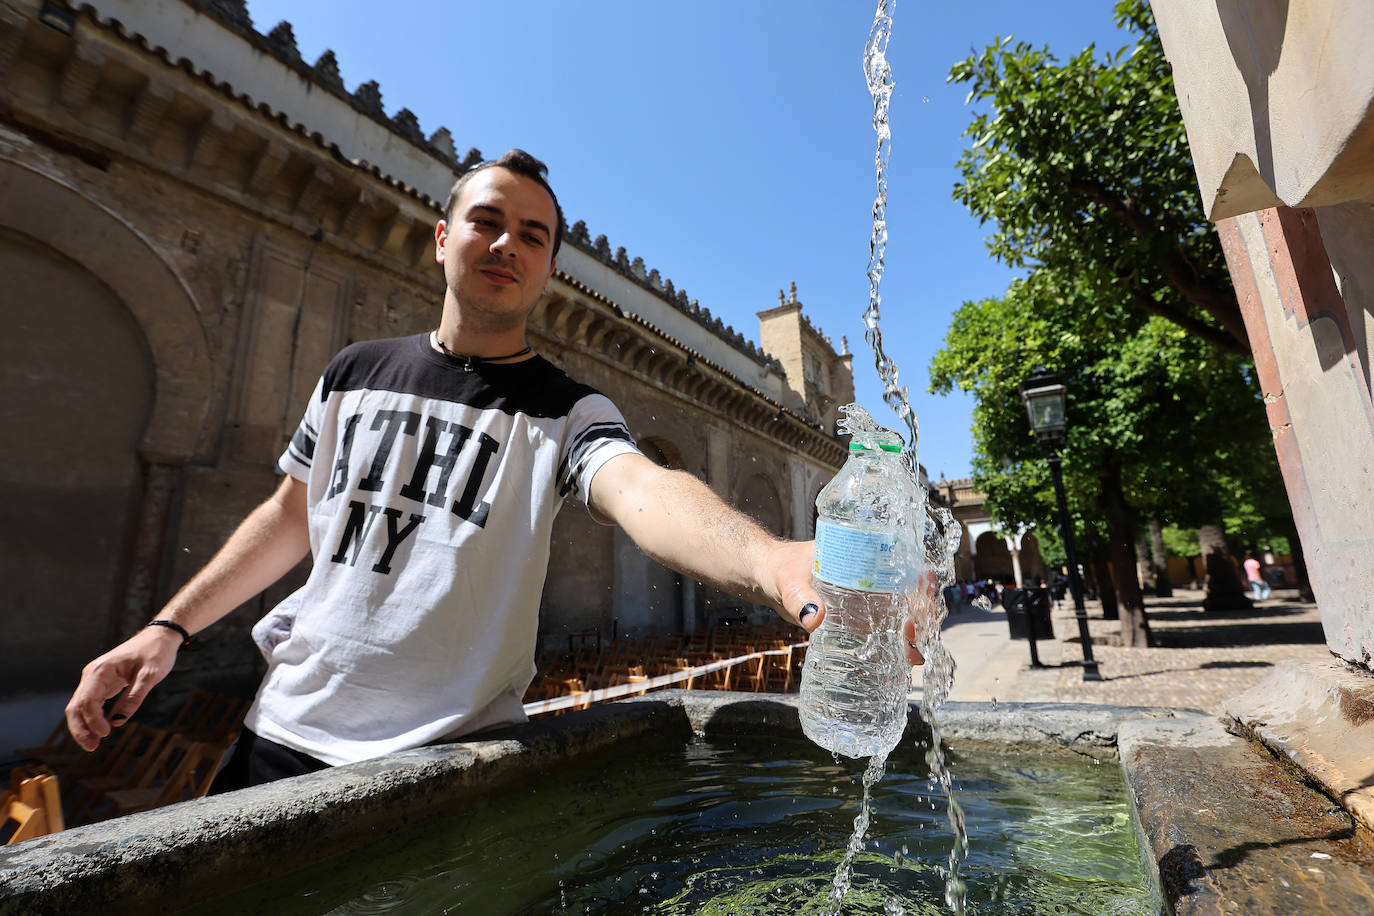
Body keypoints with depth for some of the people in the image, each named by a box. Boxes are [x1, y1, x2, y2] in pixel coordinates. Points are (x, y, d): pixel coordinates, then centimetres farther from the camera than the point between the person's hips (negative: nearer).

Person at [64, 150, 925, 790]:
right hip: (284, 733, 5)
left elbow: (643, 491, -33)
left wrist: (771, 561, -52)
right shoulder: (357, 372, 3)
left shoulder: (566, 411, -11)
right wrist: (170, 626, 8)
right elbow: (292, 512, 13)